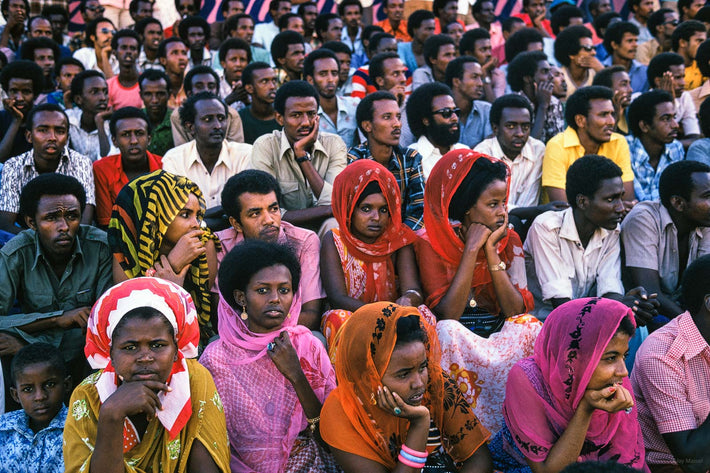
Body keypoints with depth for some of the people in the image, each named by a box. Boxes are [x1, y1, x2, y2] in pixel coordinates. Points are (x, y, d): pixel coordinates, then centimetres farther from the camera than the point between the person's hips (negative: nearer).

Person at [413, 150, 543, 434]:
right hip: (457, 341, -3)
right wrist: (472, 250, -19)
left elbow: (518, 310, -7)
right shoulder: (430, 243, -8)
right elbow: (446, 314, -20)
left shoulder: (509, 240, 4)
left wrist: (491, 253, -14)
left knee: (529, 326, -26)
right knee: (448, 332, -34)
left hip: (500, 336, 3)